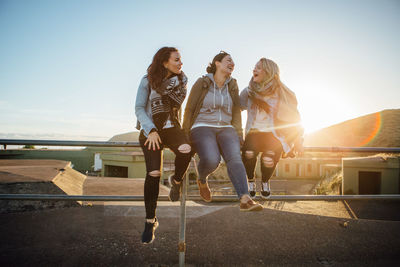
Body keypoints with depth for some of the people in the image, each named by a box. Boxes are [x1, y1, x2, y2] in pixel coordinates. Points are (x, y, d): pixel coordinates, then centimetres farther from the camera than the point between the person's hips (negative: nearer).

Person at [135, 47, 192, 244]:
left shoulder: (181, 80, 8)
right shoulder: (148, 81, -1)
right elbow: (139, 108, -5)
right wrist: (151, 130, -15)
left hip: (171, 127, 2)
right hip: (150, 129, -2)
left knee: (185, 150, -33)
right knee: (153, 173, -16)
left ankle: (176, 181, 0)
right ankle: (150, 220, 1)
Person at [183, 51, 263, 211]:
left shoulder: (232, 86, 15)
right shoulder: (201, 83, 4)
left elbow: (236, 112, 18)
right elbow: (189, 110, 4)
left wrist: (238, 134, 7)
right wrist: (185, 135, -1)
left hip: (225, 128, 3)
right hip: (202, 127, -3)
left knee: (234, 157, -28)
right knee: (212, 159, -32)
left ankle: (245, 199, -40)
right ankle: (202, 181, 2)